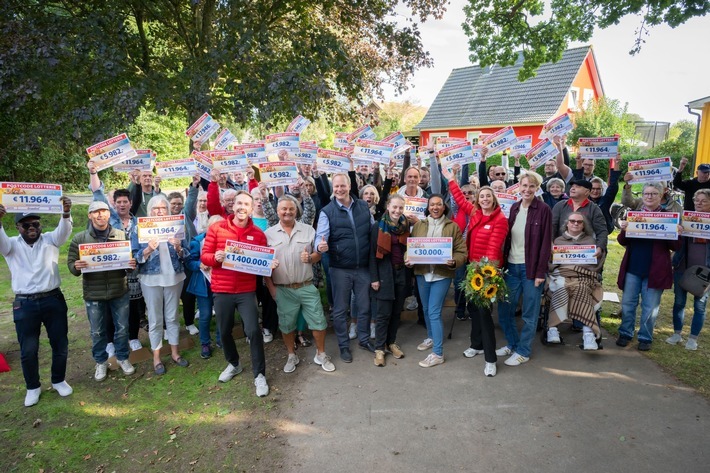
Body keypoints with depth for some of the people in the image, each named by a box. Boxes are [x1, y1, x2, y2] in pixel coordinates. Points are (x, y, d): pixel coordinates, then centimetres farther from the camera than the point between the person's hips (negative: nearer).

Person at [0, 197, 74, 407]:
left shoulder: (50, 240, 5)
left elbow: (64, 230, -15)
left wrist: (66, 212, -37)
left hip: (53, 299, 0)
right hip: (25, 304, 0)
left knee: (60, 344, 9)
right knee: (28, 350, 7)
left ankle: (59, 380, 29)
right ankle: (33, 387, 27)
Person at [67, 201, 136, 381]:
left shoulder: (121, 235, 0)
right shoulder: (79, 238, -2)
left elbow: (131, 258, 6)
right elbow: (71, 263, -1)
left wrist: (133, 264, -17)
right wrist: (77, 267, -24)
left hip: (119, 291, 1)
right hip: (93, 294, 0)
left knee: (122, 328, 13)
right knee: (97, 332, 13)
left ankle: (123, 358, 34)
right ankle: (101, 362, 34)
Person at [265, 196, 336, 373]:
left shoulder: (308, 230, 2)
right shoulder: (269, 234, 0)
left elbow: (318, 253, 6)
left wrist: (310, 258, -17)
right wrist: (270, 286, -3)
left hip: (307, 287, 1)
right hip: (283, 290, 0)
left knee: (318, 321, 5)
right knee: (286, 324, 12)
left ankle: (321, 354, 25)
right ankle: (292, 356, 32)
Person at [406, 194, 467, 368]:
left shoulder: (453, 227, -2)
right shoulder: (418, 225, 6)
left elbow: (462, 252, -4)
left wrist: (454, 262, -24)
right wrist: (407, 258, -15)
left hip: (442, 274, -4)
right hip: (422, 273, 4)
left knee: (434, 312, -6)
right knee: (426, 309, 19)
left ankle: (437, 353, 3)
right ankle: (431, 337, 42)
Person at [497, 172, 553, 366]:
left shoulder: (543, 210, -7)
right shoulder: (514, 208, 8)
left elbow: (546, 243, -9)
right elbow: (508, 237, 9)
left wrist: (540, 272, -13)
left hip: (531, 268, -5)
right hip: (511, 266, 5)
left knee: (529, 314, 6)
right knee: (504, 309, 10)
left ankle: (523, 351, 20)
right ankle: (512, 343, 30)